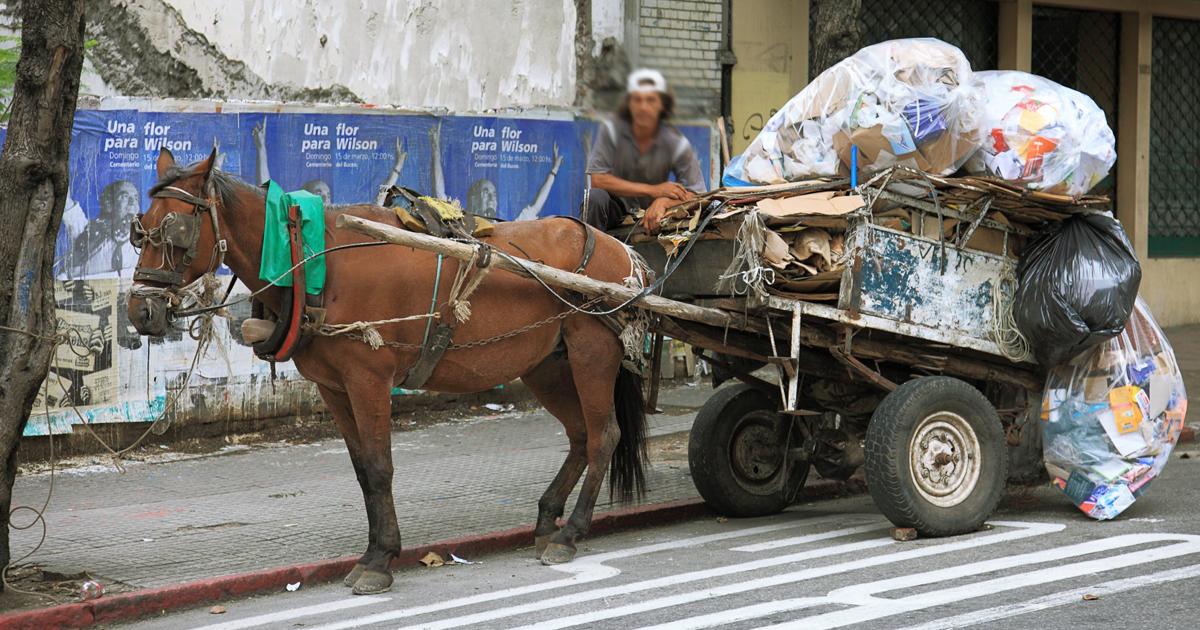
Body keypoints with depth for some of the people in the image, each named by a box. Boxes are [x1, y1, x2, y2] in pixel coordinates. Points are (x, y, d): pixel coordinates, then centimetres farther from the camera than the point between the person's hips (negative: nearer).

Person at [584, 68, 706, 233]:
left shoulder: (676, 143, -9)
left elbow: (696, 194, -11)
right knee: (595, 197, -33)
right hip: (615, 209, -1)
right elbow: (596, 179, -21)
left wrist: (664, 201, -35)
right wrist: (653, 190, -22)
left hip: (650, 215, 1)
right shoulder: (611, 130, -12)